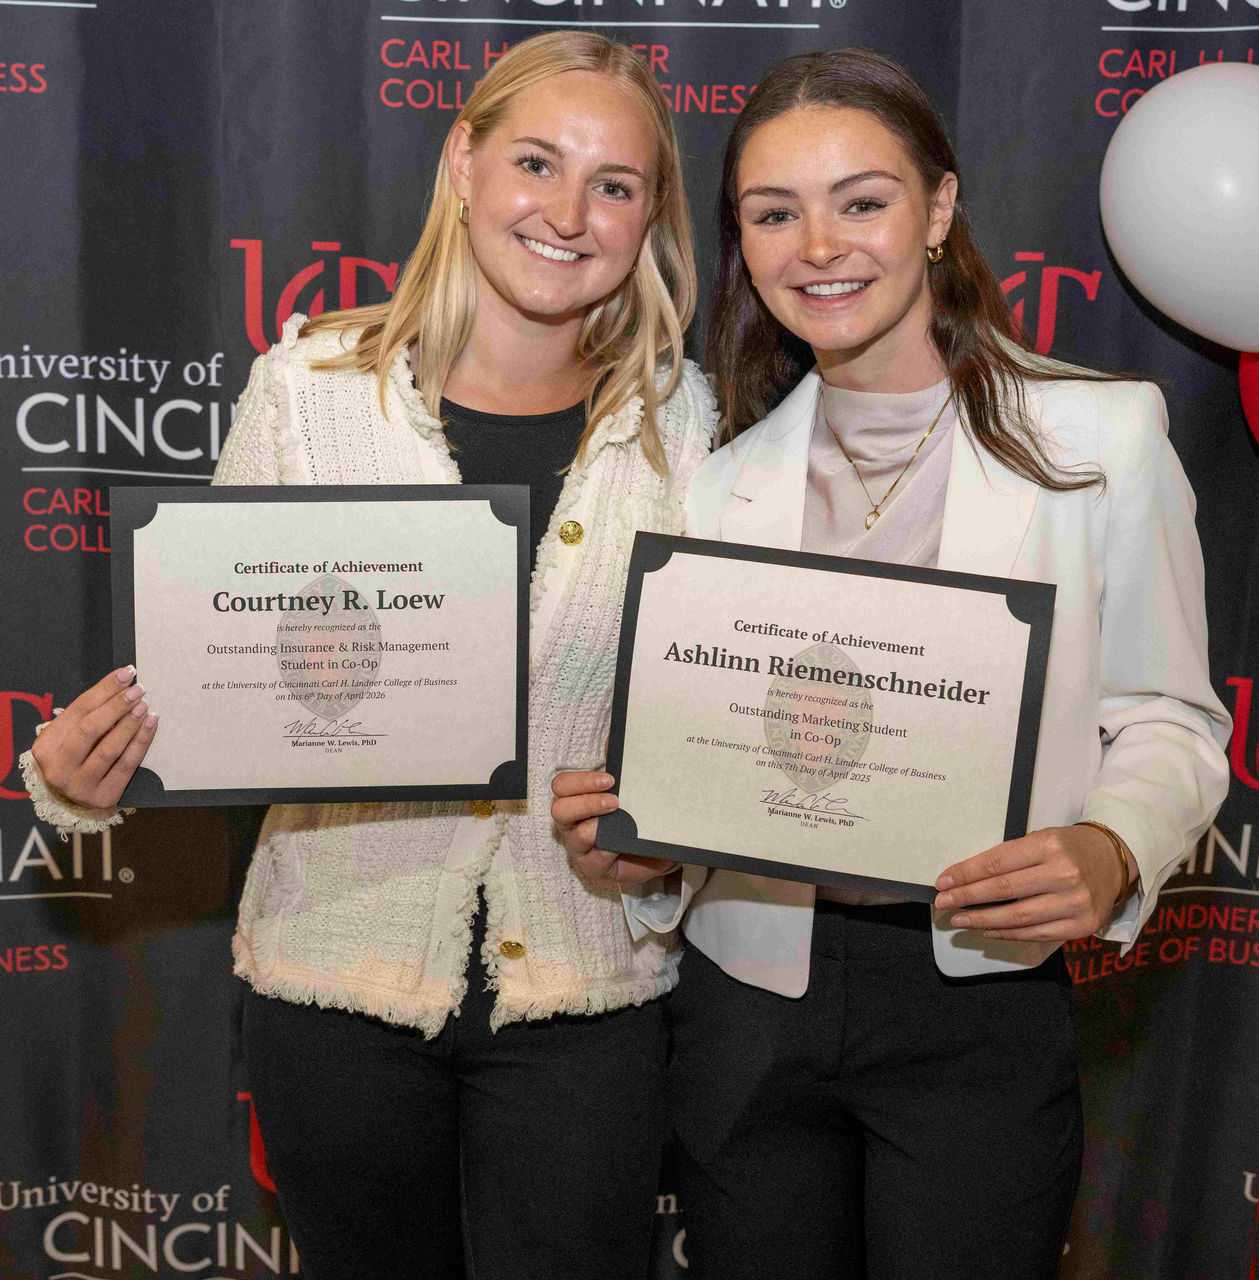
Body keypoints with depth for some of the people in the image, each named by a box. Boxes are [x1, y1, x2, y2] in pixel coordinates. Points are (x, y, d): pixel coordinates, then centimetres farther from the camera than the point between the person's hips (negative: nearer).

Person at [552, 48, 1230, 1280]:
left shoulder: (1100, 430, -3)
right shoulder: (724, 481, 7)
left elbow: (1166, 717, -1)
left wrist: (1109, 854, -20)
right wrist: (637, 844, -10)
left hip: (979, 1004, -3)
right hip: (748, 1000, 3)